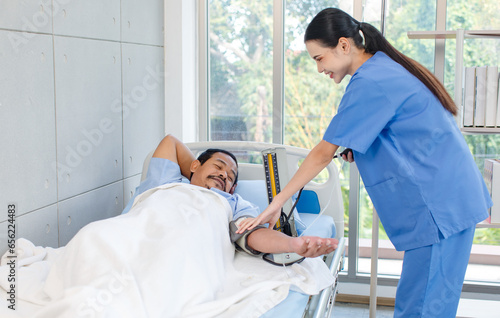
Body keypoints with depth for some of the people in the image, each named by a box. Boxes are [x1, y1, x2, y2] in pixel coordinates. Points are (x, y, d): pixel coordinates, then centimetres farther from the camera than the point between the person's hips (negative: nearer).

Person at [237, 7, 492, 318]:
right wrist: (359, 152, 9)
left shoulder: (369, 83, -15)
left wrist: (277, 202, -7)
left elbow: (324, 153, -13)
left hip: (440, 207, -10)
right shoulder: (387, 69, 16)